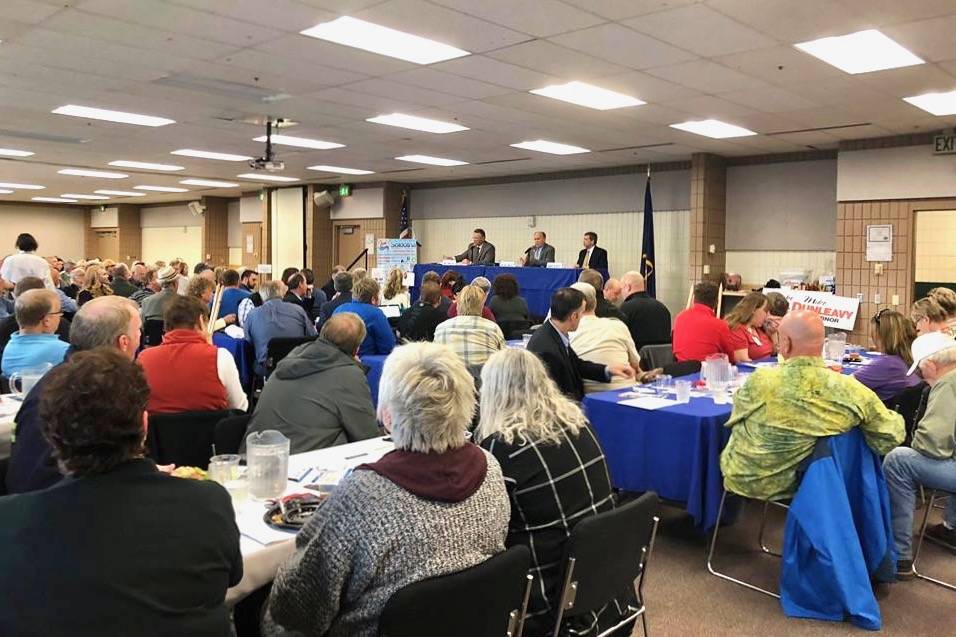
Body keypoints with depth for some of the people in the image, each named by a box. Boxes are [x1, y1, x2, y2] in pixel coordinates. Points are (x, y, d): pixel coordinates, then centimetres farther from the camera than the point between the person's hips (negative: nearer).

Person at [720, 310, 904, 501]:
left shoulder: (760, 381, -26)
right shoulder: (850, 390, -20)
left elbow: (735, 421, -6)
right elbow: (892, 437, -8)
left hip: (746, 482, -3)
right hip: (800, 485, 3)